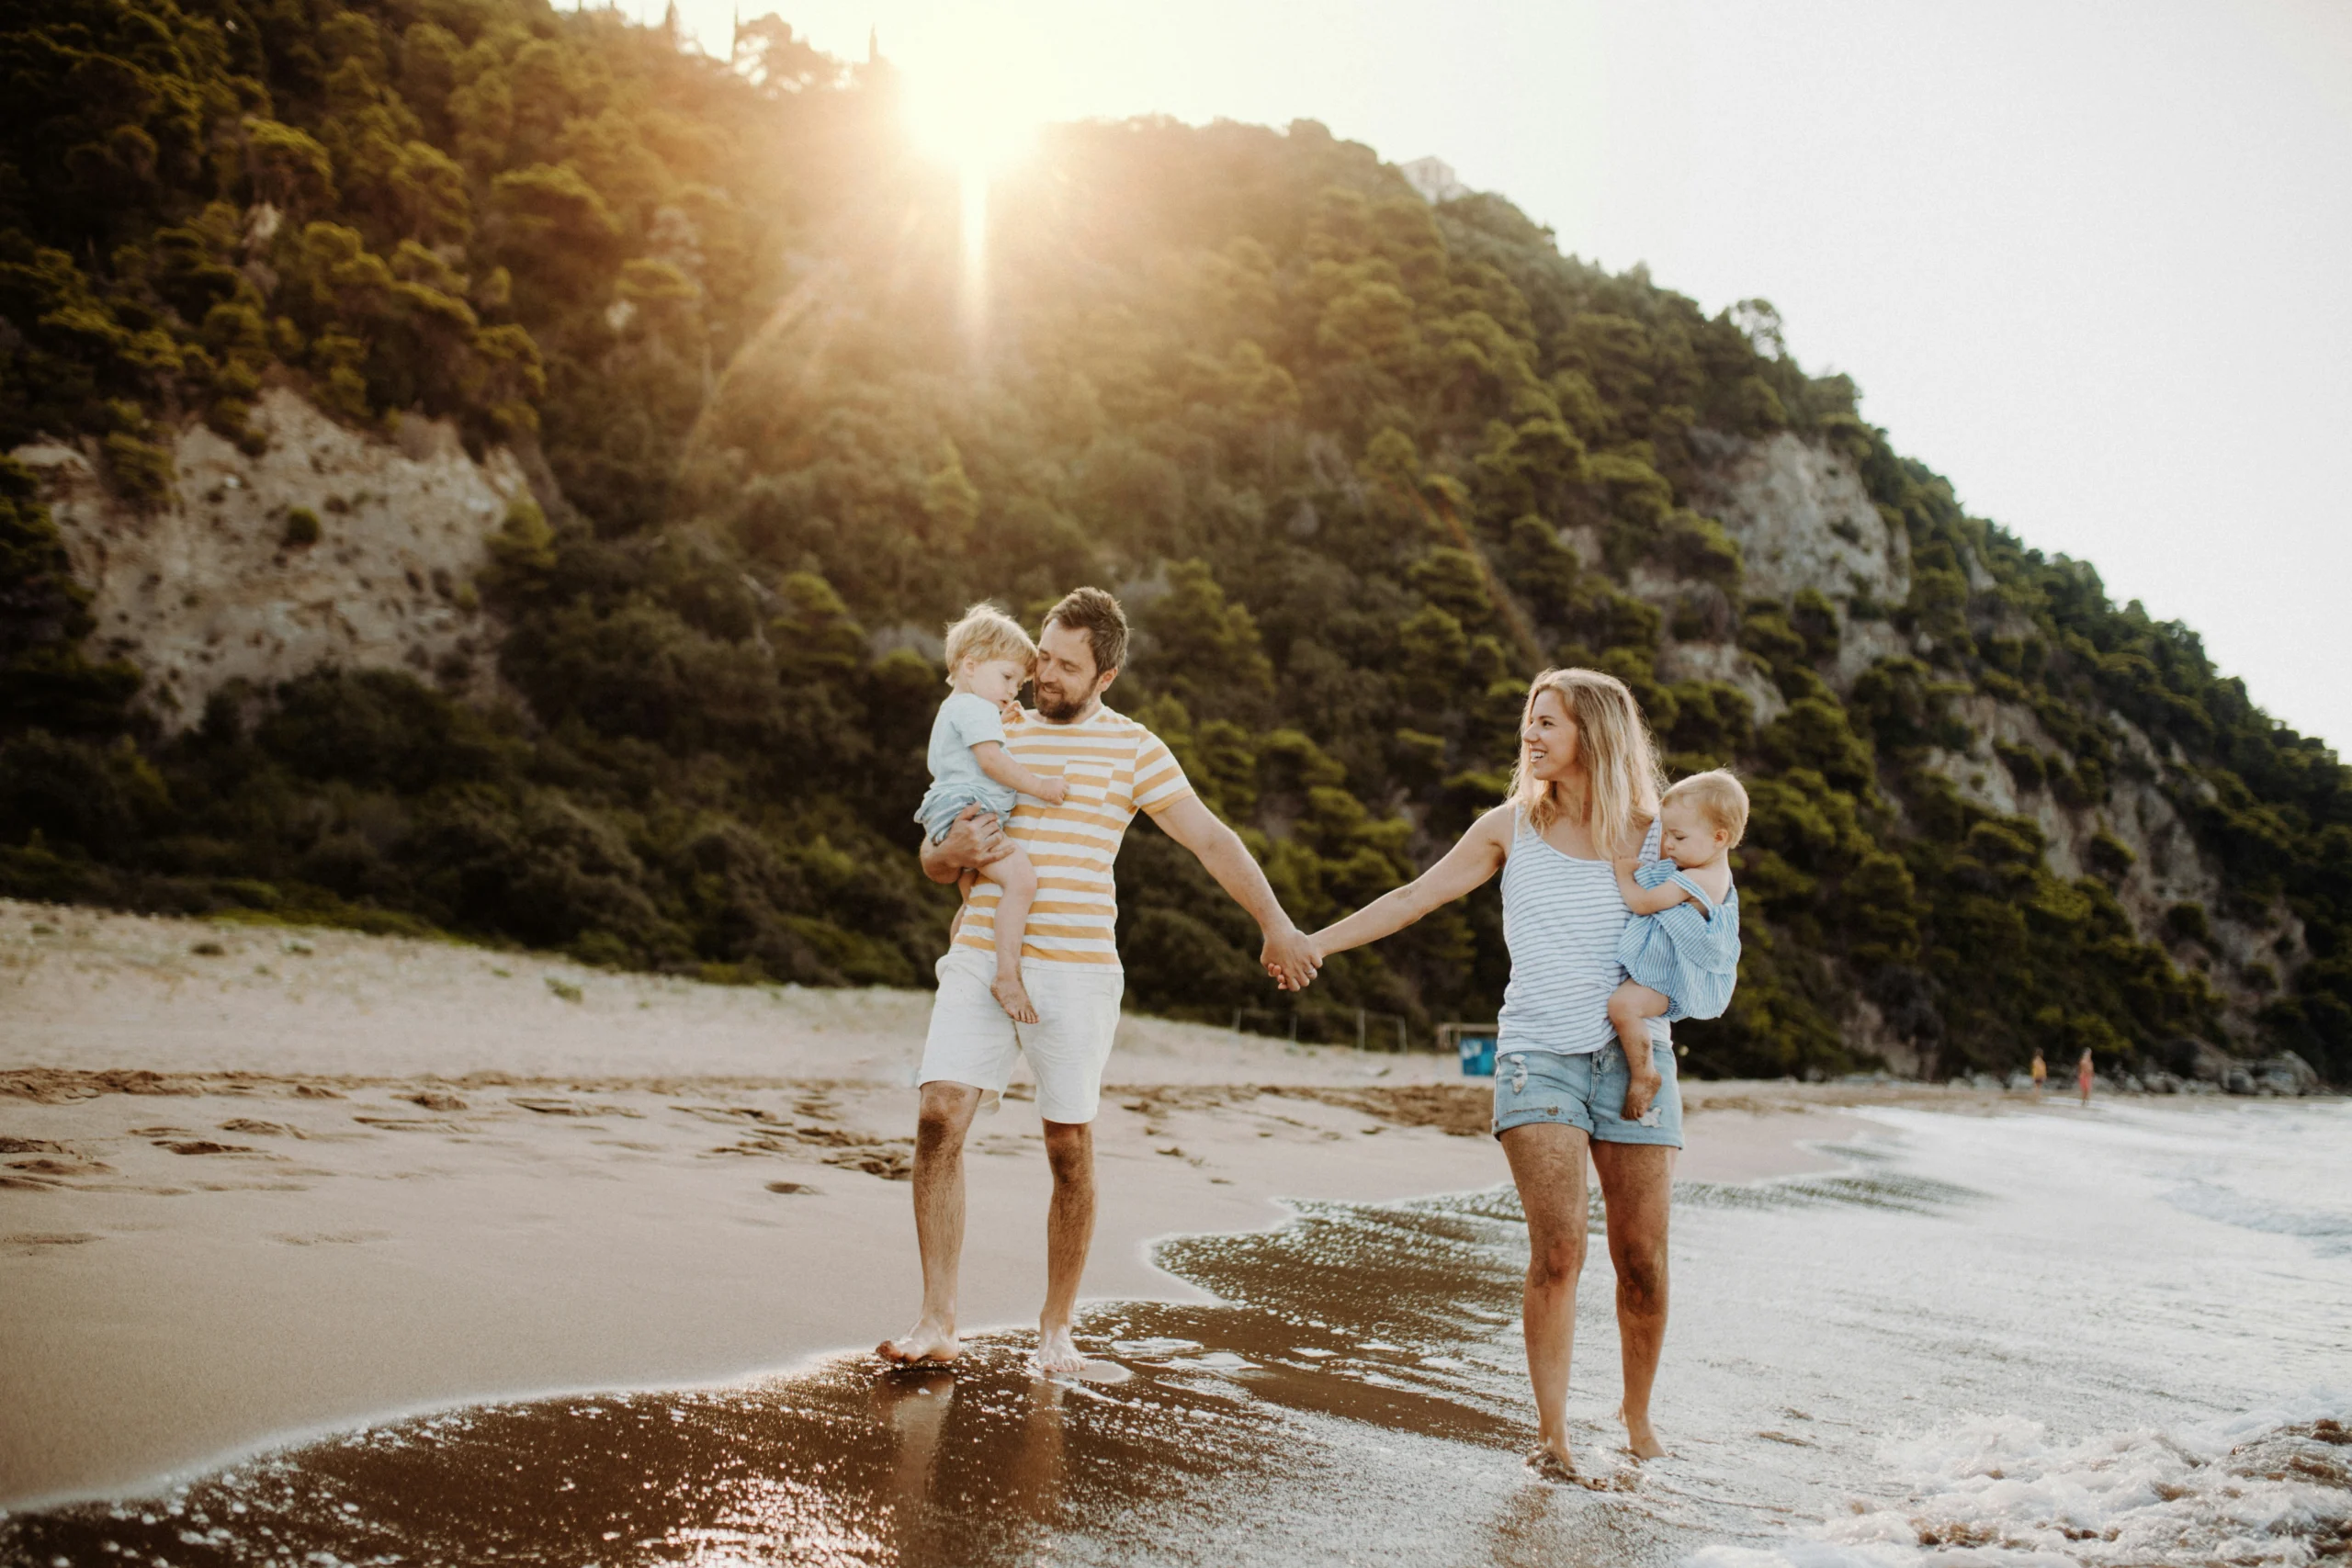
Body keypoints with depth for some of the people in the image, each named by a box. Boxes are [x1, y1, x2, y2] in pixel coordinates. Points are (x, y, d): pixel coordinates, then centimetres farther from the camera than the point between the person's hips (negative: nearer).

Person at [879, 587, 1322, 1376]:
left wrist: (1276, 924, -9)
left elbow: (1211, 838, 1)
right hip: (979, 957, 3)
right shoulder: (998, 739, 17)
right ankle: (937, 1322, -6)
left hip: (1074, 970, -3)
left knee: (1070, 1149, 1)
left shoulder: (1132, 747, 5)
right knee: (940, 1117, -12)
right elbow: (932, 862, 20)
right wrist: (952, 852, -4)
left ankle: (1056, 1328, 17)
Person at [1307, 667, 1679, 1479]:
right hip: (1539, 1055, -1)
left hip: (1634, 1055, 1)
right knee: (1557, 1249, -14)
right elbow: (1415, 897, 7)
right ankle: (1551, 1431, -4)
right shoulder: (1512, 828, 6)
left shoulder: (1654, 834, 5)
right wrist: (1315, 942, 3)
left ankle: (1637, 1415, 24)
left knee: (1642, 1258, 2)